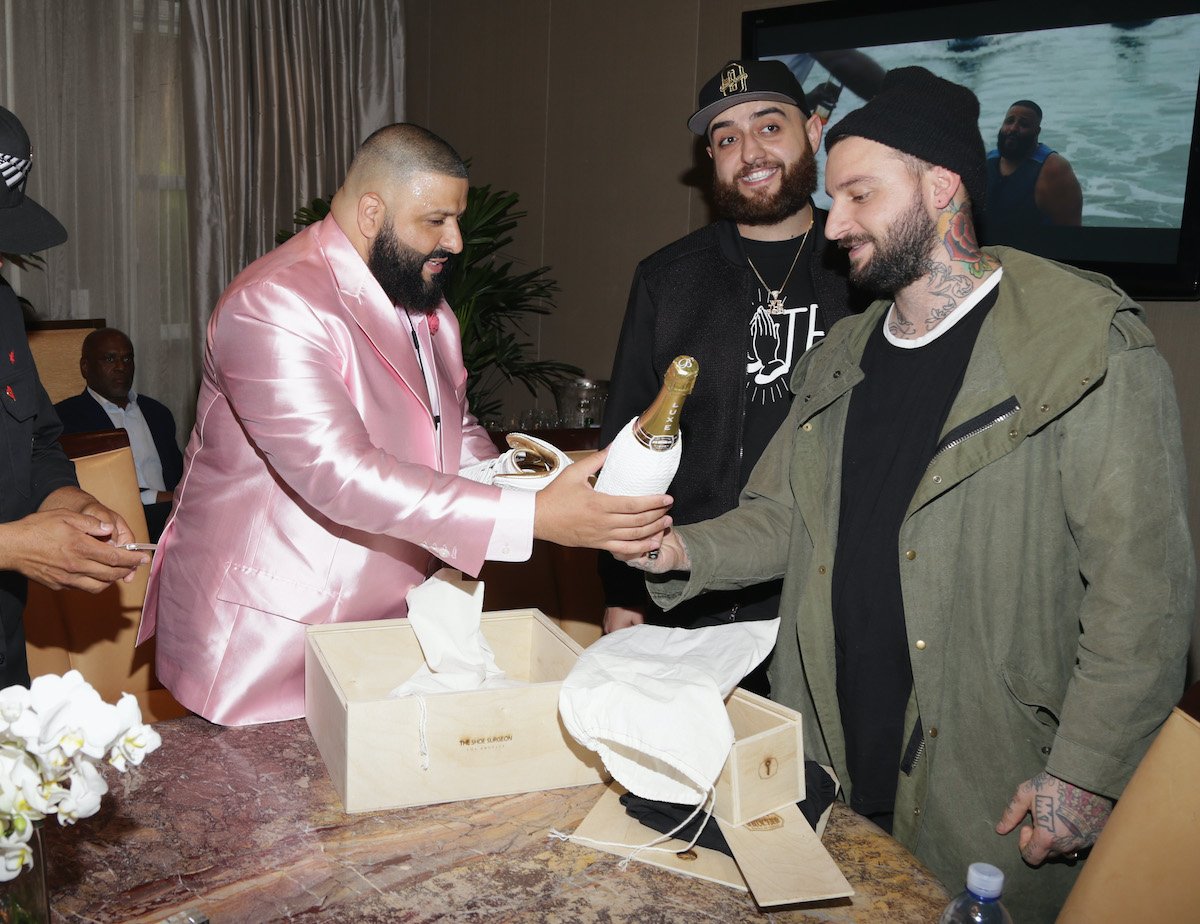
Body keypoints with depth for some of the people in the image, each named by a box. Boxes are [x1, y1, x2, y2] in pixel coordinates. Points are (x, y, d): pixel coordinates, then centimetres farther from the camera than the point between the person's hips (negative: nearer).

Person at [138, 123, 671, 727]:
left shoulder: (425, 305, 9)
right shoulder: (273, 306, -21)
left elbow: (457, 428, 20)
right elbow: (339, 476, -32)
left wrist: (514, 482, -4)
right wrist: (533, 517, -35)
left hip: (386, 623, 7)